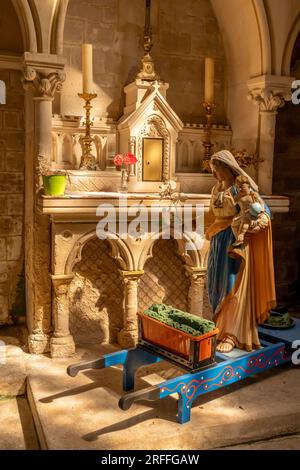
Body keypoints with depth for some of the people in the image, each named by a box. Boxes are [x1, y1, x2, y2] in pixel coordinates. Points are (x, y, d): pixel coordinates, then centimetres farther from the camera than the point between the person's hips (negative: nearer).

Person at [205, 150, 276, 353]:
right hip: (219, 240, 7)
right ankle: (221, 326, 21)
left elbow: (264, 210, -12)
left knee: (233, 285, -6)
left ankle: (231, 335, -1)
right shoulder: (217, 188, 12)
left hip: (237, 240, -7)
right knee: (217, 285, 8)